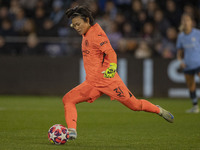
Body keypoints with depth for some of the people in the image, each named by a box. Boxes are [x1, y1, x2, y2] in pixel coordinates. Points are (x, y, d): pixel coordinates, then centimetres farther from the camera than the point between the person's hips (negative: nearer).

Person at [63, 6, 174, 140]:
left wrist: (112, 67, -40)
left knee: (134, 104, 0)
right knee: (68, 99, -10)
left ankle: (159, 110, 26)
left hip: (107, 79, -8)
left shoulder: (96, 34, -13)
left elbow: (111, 53, -25)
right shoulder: (86, 34, 13)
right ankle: (72, 132, -20)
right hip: (92, 83, 8)